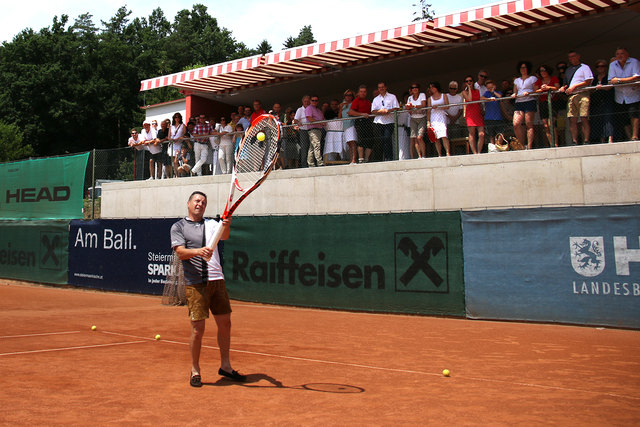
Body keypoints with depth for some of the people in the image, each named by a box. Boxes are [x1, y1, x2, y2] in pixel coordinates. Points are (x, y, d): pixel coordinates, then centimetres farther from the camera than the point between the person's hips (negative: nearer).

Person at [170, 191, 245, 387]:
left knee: (225, 324, 9)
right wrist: (198, 251, -27)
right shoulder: (178, 227, 5)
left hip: (217, 281, 4)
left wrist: (226, 225, -28)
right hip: (195, 284, -4)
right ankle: (195, 371, 11)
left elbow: (224, 236, -6)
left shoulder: (212, 224, 14)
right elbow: (180, 252, -8)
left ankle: (225, 366, 23)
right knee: (198, 329, -4)